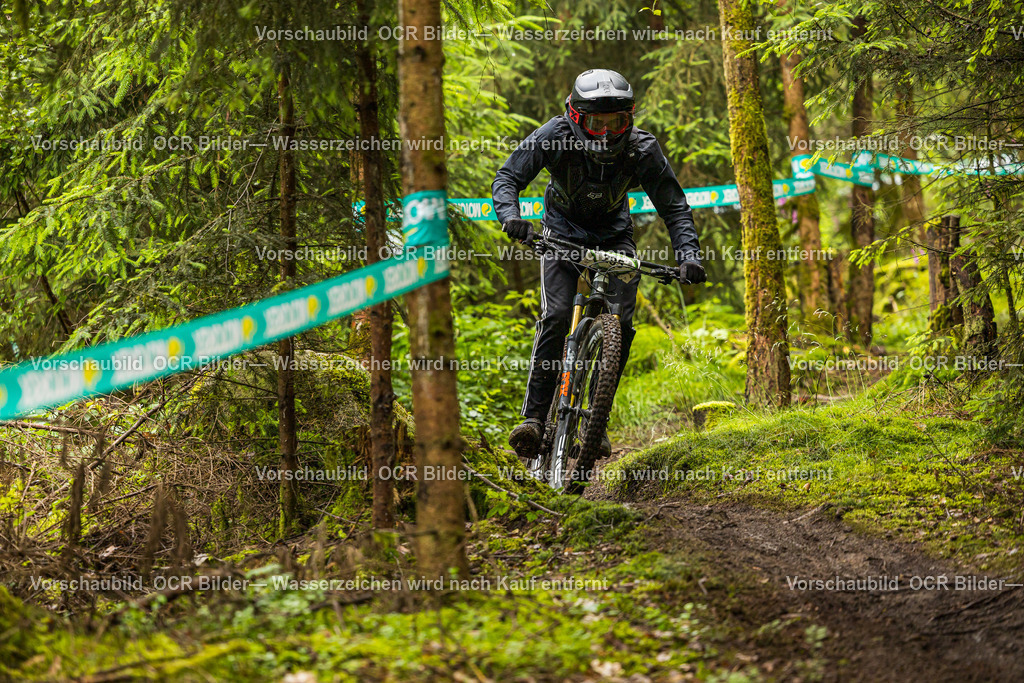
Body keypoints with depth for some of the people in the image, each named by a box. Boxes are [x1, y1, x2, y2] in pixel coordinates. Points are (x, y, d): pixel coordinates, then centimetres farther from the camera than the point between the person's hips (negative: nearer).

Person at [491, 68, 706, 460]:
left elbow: (674, 208, -19)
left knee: (620, 324, -15)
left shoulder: (642, 149, -25)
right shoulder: (555, 136, -27)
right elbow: (507, 178, -26)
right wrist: (511, 216, -47)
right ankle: (534, 417, -16)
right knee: (556, 316, -20)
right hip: (563, 228, -1)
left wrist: (688, 255, -35)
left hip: (613, 233, 1)